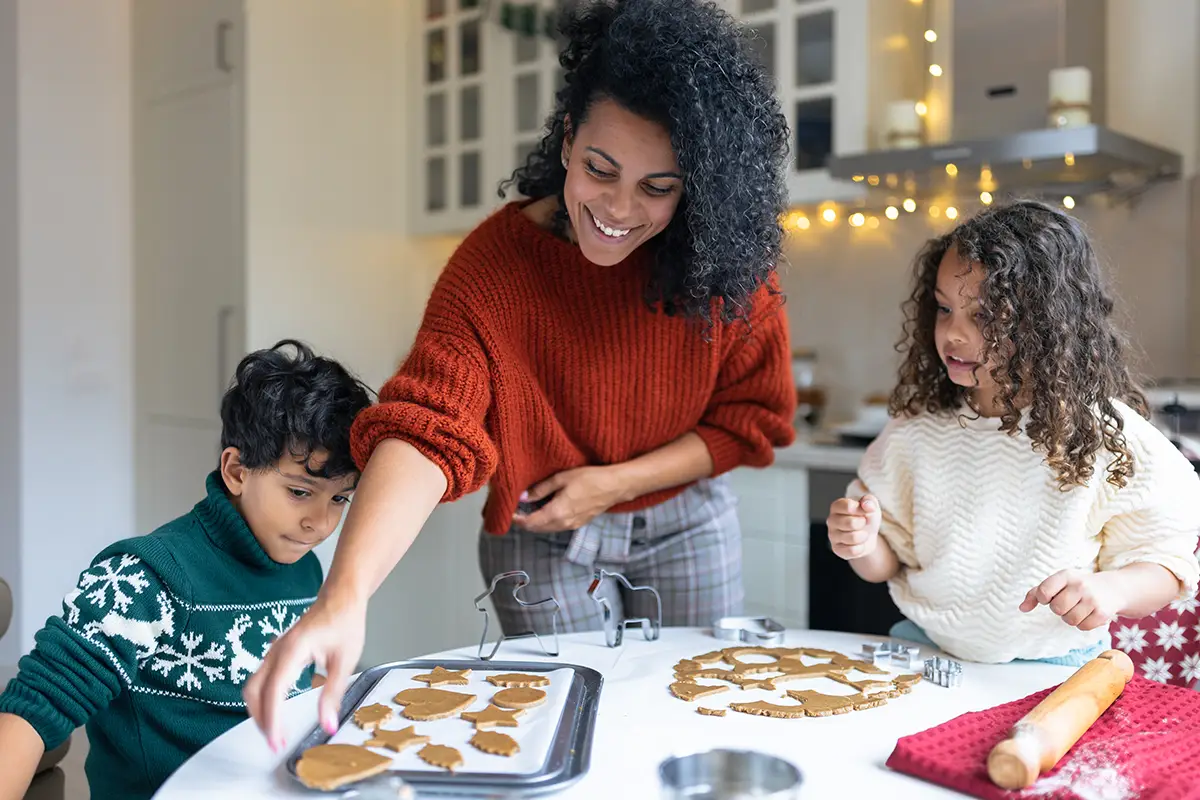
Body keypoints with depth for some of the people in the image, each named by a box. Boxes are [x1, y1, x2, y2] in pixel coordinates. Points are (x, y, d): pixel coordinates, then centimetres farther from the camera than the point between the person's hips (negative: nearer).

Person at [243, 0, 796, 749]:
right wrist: (344, 597, -50)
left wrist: (615, 482, -19)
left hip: (688, 525, 2)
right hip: (541, 537, -2)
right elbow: (424, 431, -36)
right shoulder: (495, 260, -24)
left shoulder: (727, 254, -18)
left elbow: (753, 415, -8)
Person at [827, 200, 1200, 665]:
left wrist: (1113, 588, -21)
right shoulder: (917, 424, 2)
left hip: (1049, 671, -2)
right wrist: (864, 546, -11)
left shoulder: (1106, 436, -7)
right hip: (923, 646, 2)